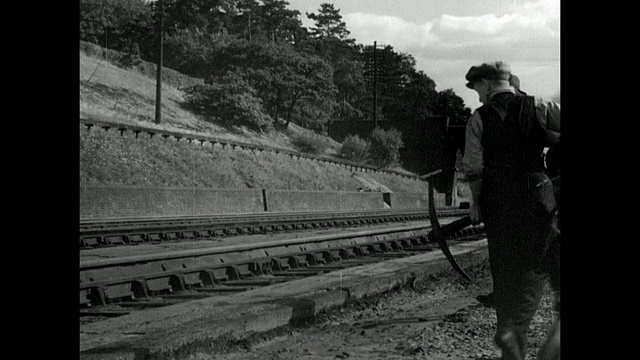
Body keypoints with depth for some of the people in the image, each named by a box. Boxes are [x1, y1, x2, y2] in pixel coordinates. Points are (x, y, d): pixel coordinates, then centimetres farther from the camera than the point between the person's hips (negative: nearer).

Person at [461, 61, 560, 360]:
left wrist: (476, 202, 8)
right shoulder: (538, 108, -1)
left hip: (496, 201, 1)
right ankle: (515, 326, -9)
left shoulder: (479, 118, -1)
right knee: (534, 267, 9)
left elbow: (473, 167, -3)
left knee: (504, 270, 12)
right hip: (536, 197, -1)